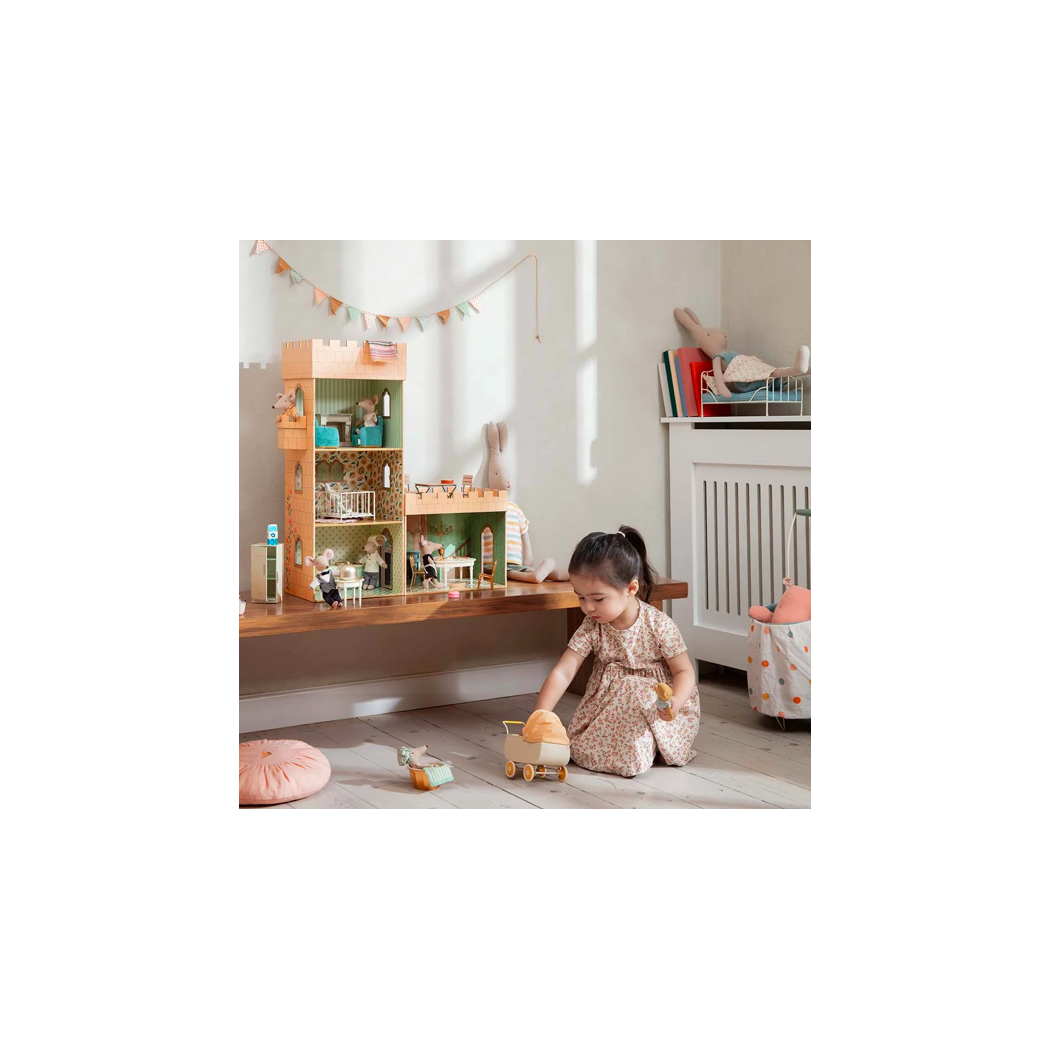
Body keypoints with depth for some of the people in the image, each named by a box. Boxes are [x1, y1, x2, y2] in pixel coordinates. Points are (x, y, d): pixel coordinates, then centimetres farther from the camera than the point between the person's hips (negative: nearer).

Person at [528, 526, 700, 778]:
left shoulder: (660, 626, -17)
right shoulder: (591, 628, -9)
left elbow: (684, 672, -10)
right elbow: (563, 672, -13)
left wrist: (675, 701, -33)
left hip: (656, 706, -2)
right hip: (611, 704, 3)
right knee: (581, 749, -18)